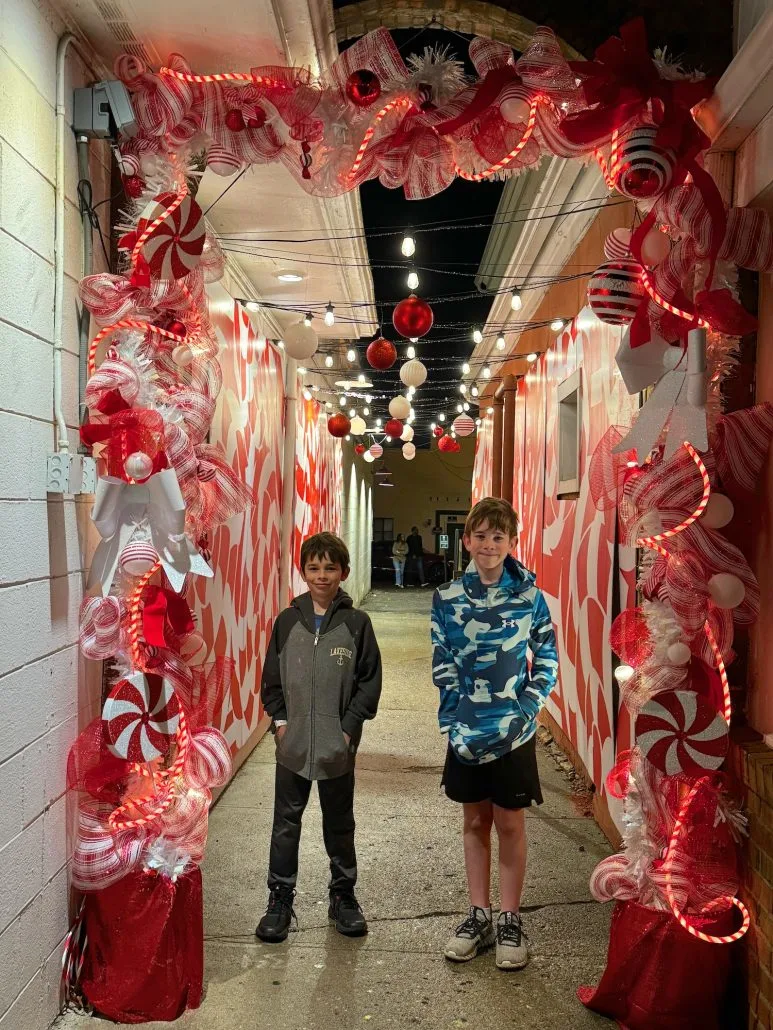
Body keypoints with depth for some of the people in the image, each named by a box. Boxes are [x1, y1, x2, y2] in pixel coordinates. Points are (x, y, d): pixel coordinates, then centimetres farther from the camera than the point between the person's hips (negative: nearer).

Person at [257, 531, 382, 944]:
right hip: (292, 744, 1)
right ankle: (280, 899, 25)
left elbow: (370, 681, -3)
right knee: (286, 823, 10)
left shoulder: (356, 622, -5)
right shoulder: (287, 621, 1)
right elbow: (271, 678, 7)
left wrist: (349, 727, -8)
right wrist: (279, 720, -2)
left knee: (340, 824, 14)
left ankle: (343, 895, 31)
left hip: (338, 747, -1)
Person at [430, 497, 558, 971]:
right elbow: (443, 665, -1)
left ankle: (511, 920, 24)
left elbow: (547, 661, -1)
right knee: (475, 822, 15)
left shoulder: (529, 597, -7)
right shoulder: (447, 598, -4)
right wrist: (455, 718, -8)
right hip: (466, 731, 2)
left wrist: (525, 710, -9)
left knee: (510, 824, 9)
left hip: (514, 731, -2)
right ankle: (479, 914, 29)